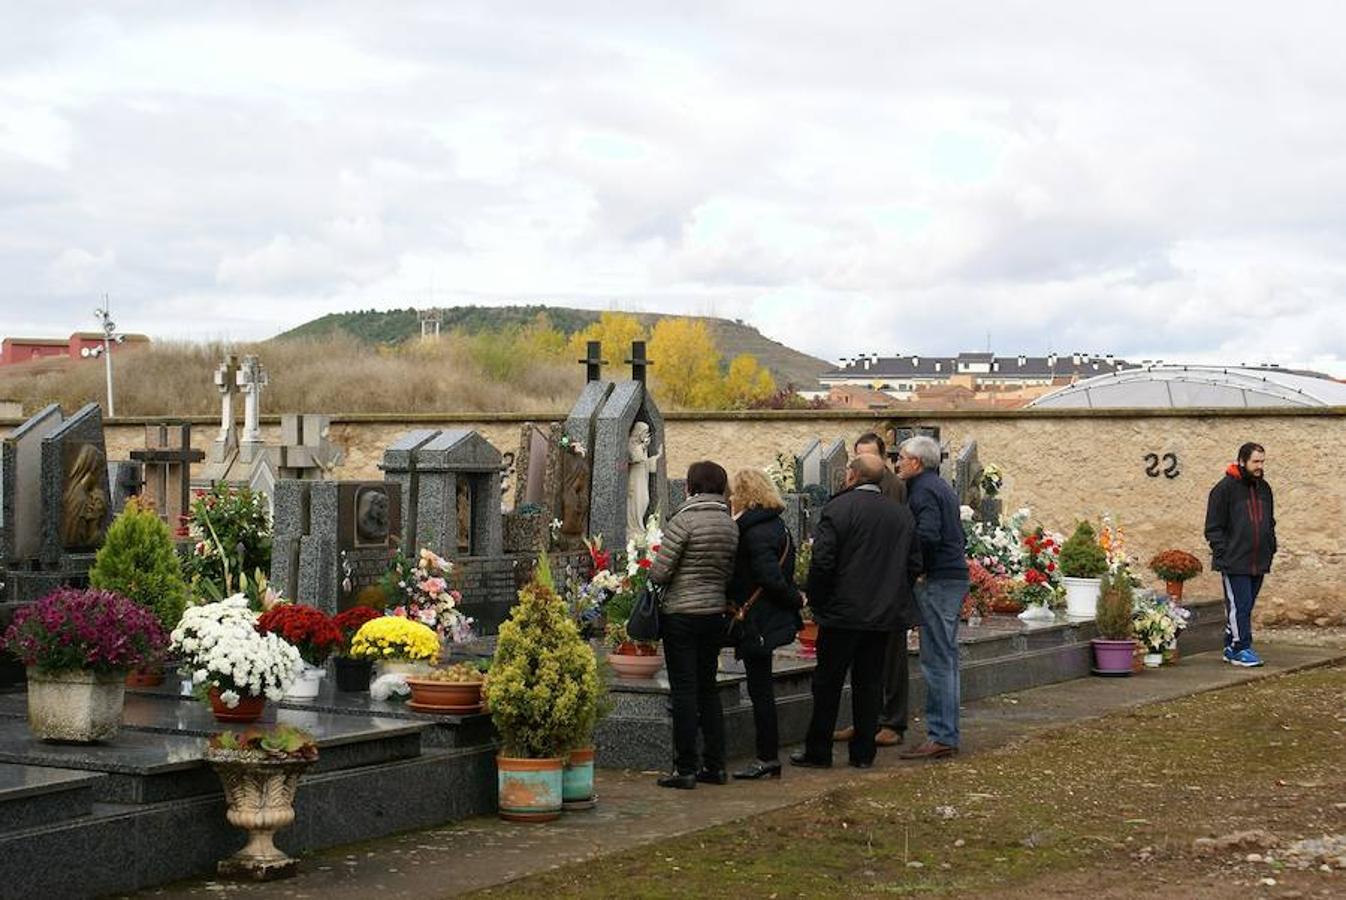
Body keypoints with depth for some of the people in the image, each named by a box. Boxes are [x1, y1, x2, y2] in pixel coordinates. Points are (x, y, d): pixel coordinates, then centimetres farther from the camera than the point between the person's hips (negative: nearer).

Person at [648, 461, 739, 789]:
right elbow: (730, 574, 9)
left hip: (681, 614, -6)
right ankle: (714, 765, 16)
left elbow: (659, 572, -15)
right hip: (715, 613, 6)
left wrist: (651, 571, 6)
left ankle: (686, 769, 0)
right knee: (708, 688, 14)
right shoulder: (731, 525, 6)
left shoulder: (684, 520, -15)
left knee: (684, 691, -2)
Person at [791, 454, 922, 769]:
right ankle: (864, 752, 12)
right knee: (869, 683, 11)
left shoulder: (838, 509, -12)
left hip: (842, 613, -5)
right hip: (884, 614, 5)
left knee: (828, 683, 4)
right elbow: (914, 564, 10)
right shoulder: (902, 514, 6)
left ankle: (818, 751, 9)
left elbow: (822, 561, -16)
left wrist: (816, 600, -3)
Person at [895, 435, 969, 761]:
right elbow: (957, 536, 21)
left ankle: (941, 737, -6)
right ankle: (946, 732, 18)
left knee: (937, 661, -8)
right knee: (946, 659, 13)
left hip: (938, 581, -10)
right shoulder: (941, 487, 20)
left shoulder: (923, 490, -11)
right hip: (955, 576, 10)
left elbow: (927, 535, -24)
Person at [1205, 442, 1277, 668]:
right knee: (1238, 606, -7)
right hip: (1234, 562, -7)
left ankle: (1231, 647, 17)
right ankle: (1241, 649, -2)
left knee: (1246, 606, 10)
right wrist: (1223, 553, -13)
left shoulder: (1263, 488, 14)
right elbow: (1213, 527, -8)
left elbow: (1270, 522, 23)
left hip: (1258, 562, 7)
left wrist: (1271, 549, 14)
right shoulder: (1225, 488, -8)